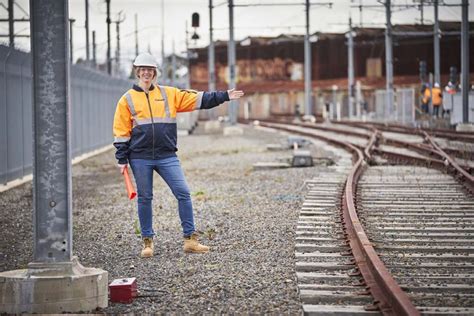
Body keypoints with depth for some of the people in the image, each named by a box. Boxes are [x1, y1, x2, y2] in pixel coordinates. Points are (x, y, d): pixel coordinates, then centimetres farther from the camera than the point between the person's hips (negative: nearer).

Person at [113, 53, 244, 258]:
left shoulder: (169, 94, 9)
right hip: (140, 158, -1)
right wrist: (122, 158, -1)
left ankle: (190, 239, 0)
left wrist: (224, 96, 2)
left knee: (183, 193, -6)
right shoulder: (127, 100, 5)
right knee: (144, 198, 5)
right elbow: (121, 132, 4)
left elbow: (198, 100, 8)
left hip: (167, 156, 1)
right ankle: (147, 241, 17)